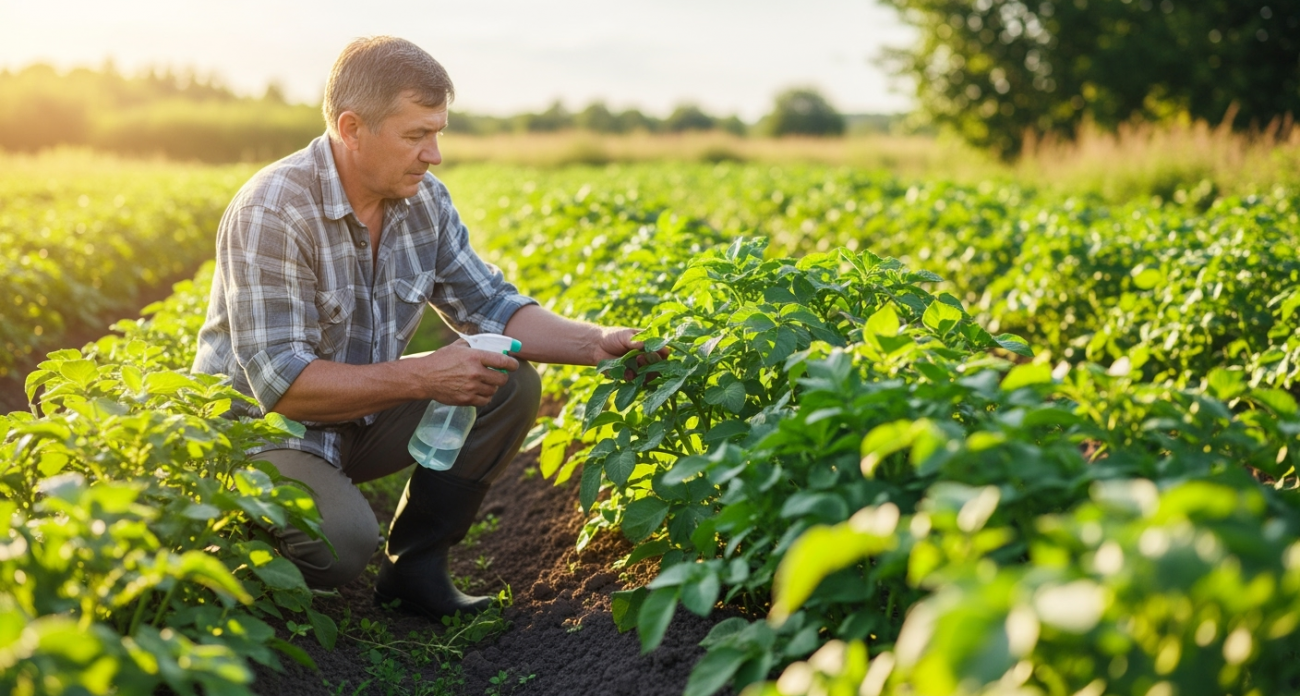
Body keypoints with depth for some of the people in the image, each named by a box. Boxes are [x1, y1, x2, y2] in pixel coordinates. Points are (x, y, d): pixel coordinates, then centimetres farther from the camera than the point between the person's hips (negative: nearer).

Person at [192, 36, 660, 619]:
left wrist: (597, 343, -13)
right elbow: (281, 384, -29)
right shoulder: (272, 214, -25)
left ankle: (415, 566, 0)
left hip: (361, 414, 7)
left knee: (511, 384, -10)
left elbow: (489, 306, 2)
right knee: (344, 538, -34)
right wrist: (422, 378, -30)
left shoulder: (424, 200, -4)